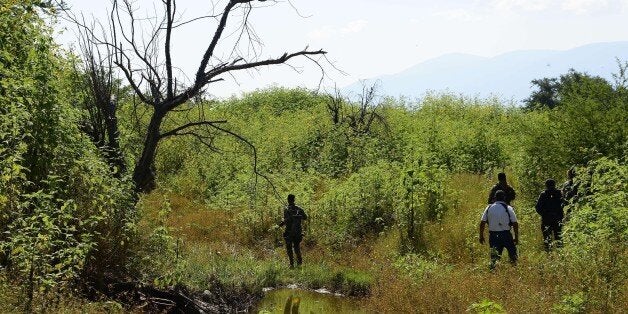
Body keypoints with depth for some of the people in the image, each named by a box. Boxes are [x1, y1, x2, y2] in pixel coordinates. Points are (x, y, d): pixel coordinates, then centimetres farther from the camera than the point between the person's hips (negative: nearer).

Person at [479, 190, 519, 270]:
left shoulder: (489, 208, 3)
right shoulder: (508, 208, -5)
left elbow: (482, 223, 2)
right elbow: (515, 224, -6)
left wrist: (481, 236, 10)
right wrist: (516, 237, 2)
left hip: (493, 234, 2)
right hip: (506, 234, -2)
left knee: (494, 255, 9)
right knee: (512, 251, 15)